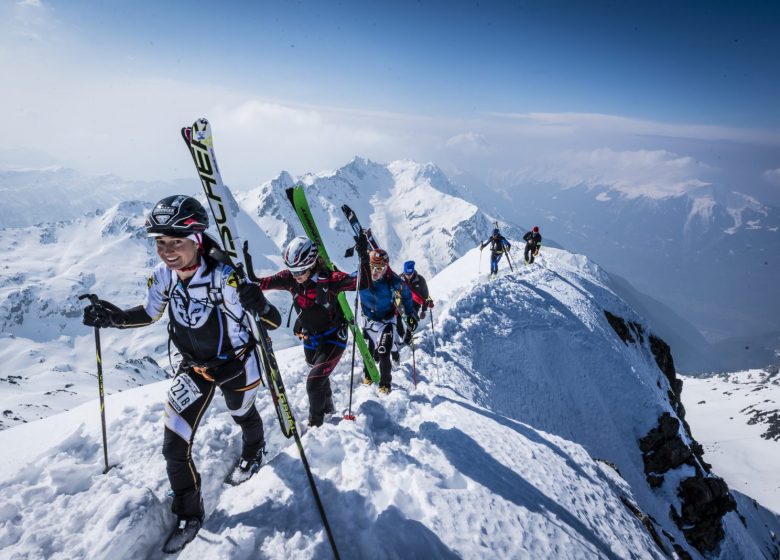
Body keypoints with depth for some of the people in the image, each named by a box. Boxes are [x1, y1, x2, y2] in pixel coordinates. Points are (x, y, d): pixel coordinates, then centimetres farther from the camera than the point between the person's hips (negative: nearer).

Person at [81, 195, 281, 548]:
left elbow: (273, 322, -32)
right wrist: (114, 318, -15)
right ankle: (188, 514, 28)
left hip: (236, 365, -4)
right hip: (193, 367, 4)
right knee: (174, 446, 2)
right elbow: (149, 314, 3)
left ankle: (253, 452, 62)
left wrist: (259, 305, -54)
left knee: (244, 416, 25)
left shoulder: (224, 277, -33)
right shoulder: (163, 276, -16)